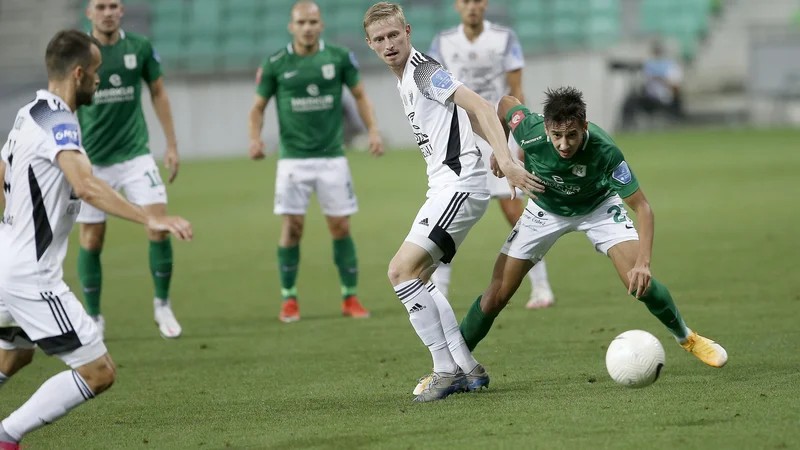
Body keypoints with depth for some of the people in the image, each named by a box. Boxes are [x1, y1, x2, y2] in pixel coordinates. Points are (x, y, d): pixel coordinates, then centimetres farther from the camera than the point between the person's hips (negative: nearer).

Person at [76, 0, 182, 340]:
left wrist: (172, 145, 9)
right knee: (91, 240, 3)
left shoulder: (140, 48, -1)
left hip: (135, 155, 1)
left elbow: (158, 93, 11)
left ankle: (162, 305, 5)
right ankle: (93, 318, 19)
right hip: (92, 161, -1)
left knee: (159, 224, -13)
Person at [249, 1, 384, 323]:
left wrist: (373, 130, -4)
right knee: (292, 226, -6)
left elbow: (360, 95, 10)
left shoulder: (339, 58, -1)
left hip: (332, 157, 1)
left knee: (340, 226, 0)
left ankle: (350, 298, 12)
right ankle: (289, 299, 7)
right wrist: (255, 137, -12)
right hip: (293, 159, -1)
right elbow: (258, 106, 5)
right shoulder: (275, 64, -3)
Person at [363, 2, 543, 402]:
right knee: (413, 278, 13)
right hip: (444, 188, 10)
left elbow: (480, 107, -22)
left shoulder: (423, 71, -13)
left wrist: (506, 162, -32)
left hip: (459, 185, -10)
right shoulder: (405, 78, 17)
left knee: (402, 270, -16)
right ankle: (468, 369, 15)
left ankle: (447, 371, -13)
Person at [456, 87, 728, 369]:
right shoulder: (530, 132, -34)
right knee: (497, 295, -6)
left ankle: (686, 338, 8)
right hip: (546, 209, 2)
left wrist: (643, 263, -45)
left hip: (598, 207, -1)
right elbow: (506, 103, -10)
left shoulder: (604, 151, -38)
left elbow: (641, 206, -34)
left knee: (639, 283, -19)